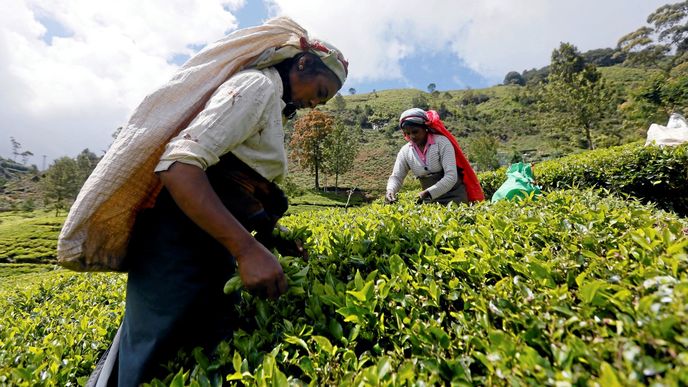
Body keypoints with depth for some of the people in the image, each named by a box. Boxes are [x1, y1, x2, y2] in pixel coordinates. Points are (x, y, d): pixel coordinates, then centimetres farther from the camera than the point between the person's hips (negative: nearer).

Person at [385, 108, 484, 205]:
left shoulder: (442, 142, -14)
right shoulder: (405, 151, -2)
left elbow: (451, 177, -21)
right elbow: (396, 176, -2)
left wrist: (428, 193, -32)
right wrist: (390, 190, -24)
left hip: (454, 197, -3)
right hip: (430, 200, 4)